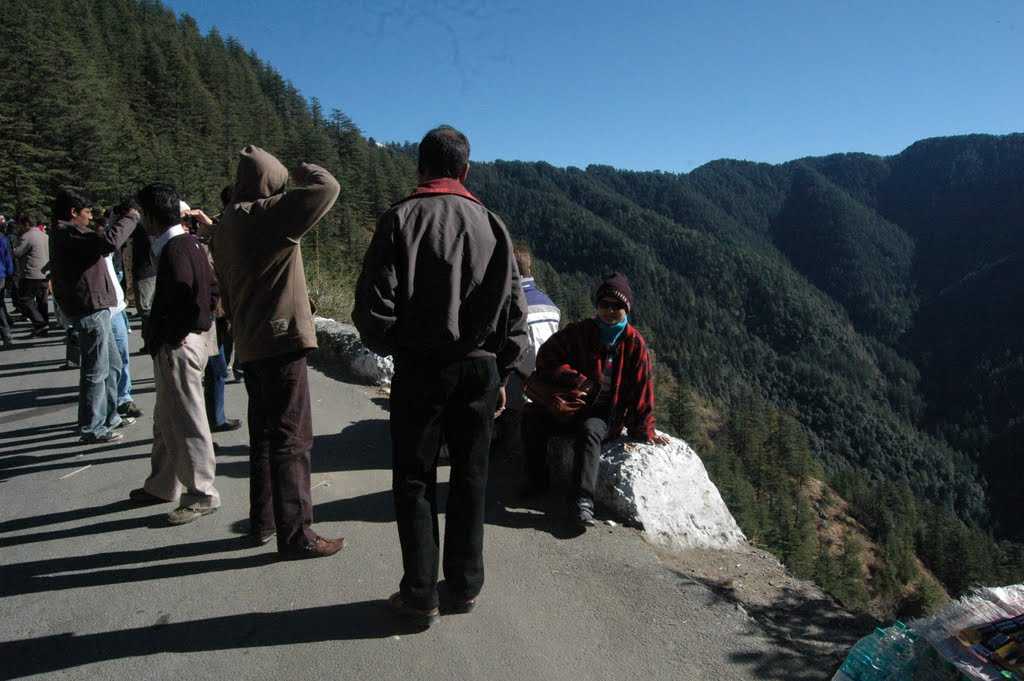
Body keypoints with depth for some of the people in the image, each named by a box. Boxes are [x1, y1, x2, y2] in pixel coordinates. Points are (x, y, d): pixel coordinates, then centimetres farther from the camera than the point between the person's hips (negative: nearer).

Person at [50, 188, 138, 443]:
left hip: (95, 309, 11)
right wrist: (131, 217, -17)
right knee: (96, 371, -3)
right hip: (90, 310, -11)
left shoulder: (65, 234, 19)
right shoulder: (69, 232, -15)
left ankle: (109, 416, 30)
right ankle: (92, 428, 5)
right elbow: (110, 241, -29)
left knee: (112, 365, 20)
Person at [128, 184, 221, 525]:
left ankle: (202, 495, 9)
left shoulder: (174, 249, -18)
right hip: (191, 335, 10)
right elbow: (212, 288, 17)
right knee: (166, 419, 21)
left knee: (187, 421, -1)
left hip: (178, 346, -10)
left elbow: (177, 300, -24)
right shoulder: (189, 242, 12)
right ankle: (163, 485, 35)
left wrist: (155, 338, -13)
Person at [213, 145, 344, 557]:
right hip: (280, 341, -9)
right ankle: (296, 535, 3)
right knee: (292, 439, -3)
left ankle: (262, 522, 28)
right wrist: (306, 172, 4)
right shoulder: (268, 215, -13)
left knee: (263, 435, 17)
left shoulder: (226, 224, 13)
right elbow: (327, 188, -16)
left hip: (249, 345, 9)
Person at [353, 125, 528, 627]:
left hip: (418, 368, -2)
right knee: (470, 477, 14)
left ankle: (420, 595, 14)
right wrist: (501, 373, 13)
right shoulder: (491, 224, 3)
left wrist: (391, 347, 10)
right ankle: (465, 586, 24)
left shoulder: (400, 219, -6)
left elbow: (374, 305, -10)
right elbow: (515, 309, 5)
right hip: (480, 368, 3)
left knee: (414, 481, 9)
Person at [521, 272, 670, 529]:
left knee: (588, 430, -37)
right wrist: (575, 378, -16)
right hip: (569, 408, 3)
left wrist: (643, 429, 2)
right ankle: (536, 482, -14)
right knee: (531, 413, -23)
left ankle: (582, 500, -42)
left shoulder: (634, 343, -2)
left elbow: (642, 388, 1)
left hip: (606, 415, -3)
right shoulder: (579, 332, 2)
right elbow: (546, 356, -1)